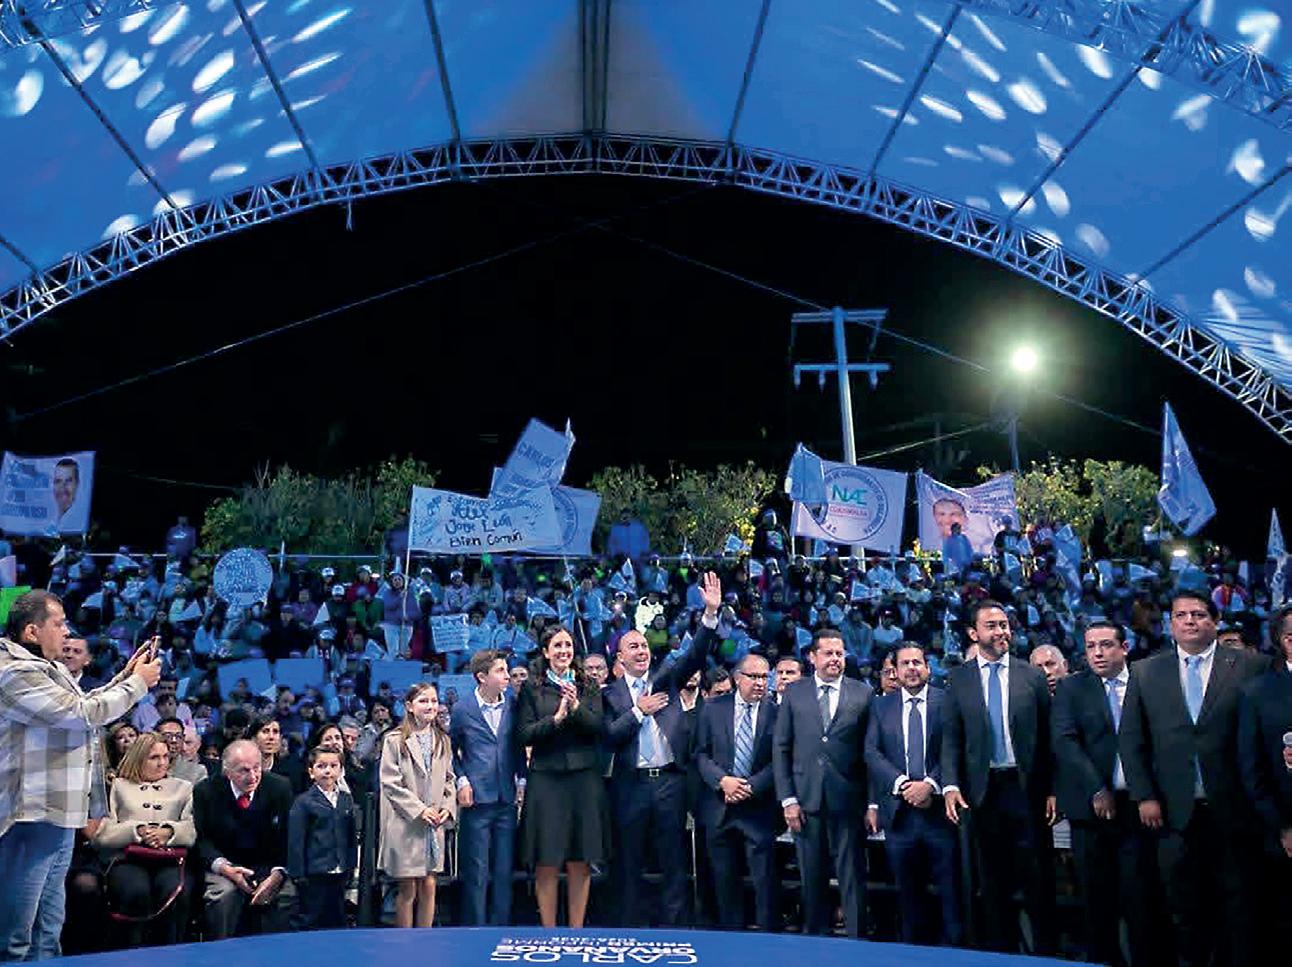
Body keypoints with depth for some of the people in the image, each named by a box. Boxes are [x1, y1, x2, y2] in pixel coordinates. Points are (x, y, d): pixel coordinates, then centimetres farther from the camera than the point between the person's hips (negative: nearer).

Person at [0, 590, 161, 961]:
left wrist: (125, 676, 17)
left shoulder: (49, 668, 14)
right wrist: (138, 683, -7)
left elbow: (83, 706, 27)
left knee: (48, 932, 15)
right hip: (30, 818, -10)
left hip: (57, 815, 10)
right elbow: (83, 714, -19)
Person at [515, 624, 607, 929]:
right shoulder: (532, 688, 4)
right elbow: (523, 735, -3)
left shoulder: (588, 686, 10)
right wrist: (556, 718, -15)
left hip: (585, 778, 2)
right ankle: (548, 931, 9)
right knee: (547, 863, -1)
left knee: (580, 863, 5)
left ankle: (577, 929, 14)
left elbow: (598, 727, 0)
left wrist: (576, 707, -16)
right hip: (546, 778, -2)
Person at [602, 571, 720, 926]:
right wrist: (638, 711, -13)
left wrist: (711, 613, -17)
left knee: (672, 860, 6)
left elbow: (695, 656, -5)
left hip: (670, 781, 1)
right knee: (629, 863, 7)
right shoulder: (611, 693, 4)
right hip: (631, 785, -1)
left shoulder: (666, 678, 9)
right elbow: (608, 737, -7)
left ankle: (674, 927, 13)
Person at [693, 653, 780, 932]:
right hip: (719, 807, 2)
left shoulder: (776, 713, -1)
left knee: (766, 880, -1)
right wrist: (722, 780, -12)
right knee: (725, 880, 10)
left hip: (758, 807, -2)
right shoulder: (713, 709, 5)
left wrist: (751, 787, -13)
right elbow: (701, 754, 3)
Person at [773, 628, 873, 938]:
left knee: (852, 879, 3)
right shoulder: (794, 693, 6)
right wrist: (787, 799, -2)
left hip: (848, 800, -1)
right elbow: (781, 749, 5)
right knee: (811, 879, 10)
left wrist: (873, 802, -2)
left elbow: (871, 750, 2)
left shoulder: (863, 693, 4)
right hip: (806, 799, 1)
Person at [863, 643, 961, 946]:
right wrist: (902, 785, -13)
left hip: (939, 810, -2)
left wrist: (931, 784, -17)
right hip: (899, 813, 2)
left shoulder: (947, 702, 3)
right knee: (908, 895, 11)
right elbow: (872, 753, 1)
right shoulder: (881, 706, 9)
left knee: (951, 892, 1)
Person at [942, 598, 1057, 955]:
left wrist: (1053, 790, -3)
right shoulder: (958, 681, 5)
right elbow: (951, 739, 3)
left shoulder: (1033, 677, 4)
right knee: (993, 884, 9)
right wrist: (950, 786, -8)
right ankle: (1000, 950, 20)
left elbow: (1047, 737, 3)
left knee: (1038, 880, 3)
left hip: (1027, 789, -1)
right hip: (983, 791, 1)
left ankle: (1045, 951, 13)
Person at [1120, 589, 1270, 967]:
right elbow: (1130, 739, 7)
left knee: (1239, 904, 7)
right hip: (1174, 810, 2)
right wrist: (1145, 796, 1)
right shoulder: (1145, 672, 6)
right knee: (1185, 906, 9)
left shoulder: (1253, 666, -1)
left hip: (1233, 810, -2)